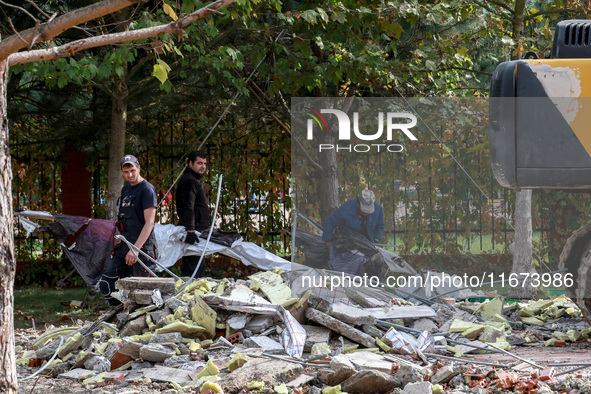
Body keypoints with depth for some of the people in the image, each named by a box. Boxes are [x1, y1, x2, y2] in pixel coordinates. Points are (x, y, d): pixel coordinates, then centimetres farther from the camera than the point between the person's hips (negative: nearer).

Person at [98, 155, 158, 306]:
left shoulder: (147, 190, -10)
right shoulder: (126, 189, 16)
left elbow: (149, 222, -17)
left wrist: (136, 248, -24)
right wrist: (121, 241, 16)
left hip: (142, 246, -9)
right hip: (124, 246, 9)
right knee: (106, 284, 5)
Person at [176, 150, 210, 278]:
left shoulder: (195, 181, 22)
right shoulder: (189, 181, -12)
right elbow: (188, 208, -22)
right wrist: (190, 231, -29)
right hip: (193, 230, -11)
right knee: (192, 267, -14)